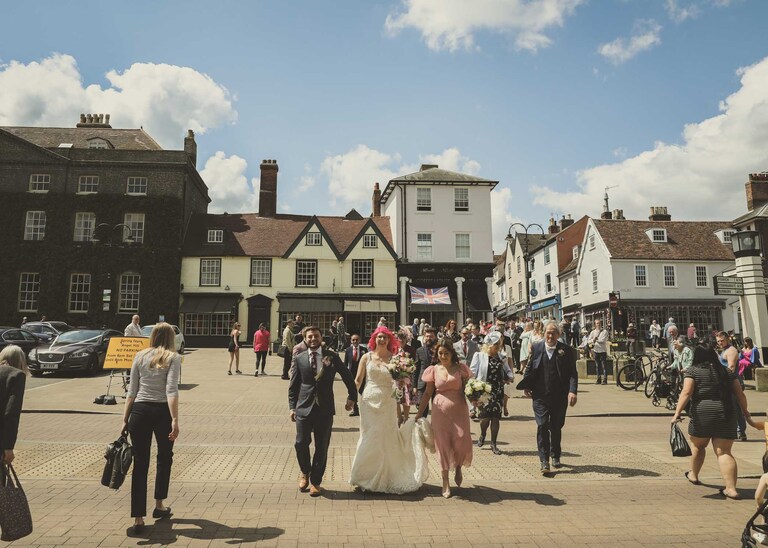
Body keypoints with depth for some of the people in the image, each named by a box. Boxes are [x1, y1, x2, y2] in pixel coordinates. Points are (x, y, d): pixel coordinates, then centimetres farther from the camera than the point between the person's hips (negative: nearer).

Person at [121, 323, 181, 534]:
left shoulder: (140, 356, 9)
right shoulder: (173, 358, -2)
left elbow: (131, 391, 9)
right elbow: (171, 390, -14)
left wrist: (125, 420, 14)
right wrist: (175, 420, -18)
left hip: (140, 411, 2)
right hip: (162, 412, -2)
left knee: (140, 464, 6)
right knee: (164, 458, 20)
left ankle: (138, 519, 7)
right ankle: (159, 506, 31)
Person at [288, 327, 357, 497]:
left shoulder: (332, 356, 1)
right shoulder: (300, 358, 2)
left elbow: (348, 377, 12)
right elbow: (293, 385, 7)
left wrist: (352, 397, 13)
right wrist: (292, 407, 2)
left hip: (325, 409, 0)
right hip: (304, 408, 0)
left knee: (322, 447, 6)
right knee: (301, 444, -2)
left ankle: (315, 481, 23)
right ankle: (305, 472, 28)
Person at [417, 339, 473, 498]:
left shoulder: (460, 368, 3)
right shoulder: (434, 370, 5)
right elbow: (427, 393, 8)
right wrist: (419, 413, 6)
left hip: (459, 409, -1)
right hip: (440, 410, 1)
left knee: (462, 440, -10)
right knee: (443, 444, 2)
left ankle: (458, 468, 23)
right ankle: (446, 483, 16)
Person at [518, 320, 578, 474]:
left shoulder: (567, 350, -2)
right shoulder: (536, 348, 2)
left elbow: (572, 373, -4)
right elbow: (529, 368, 8)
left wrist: (573, 391, -16)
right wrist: (526, 386, 0)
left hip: (560, 397, 0)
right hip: (540, 396, 0)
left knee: (556, 427, 14)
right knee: (542, 426, -6)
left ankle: (555, 456, 34)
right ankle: (544, 461, 0)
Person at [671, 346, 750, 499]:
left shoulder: (692, 371, 1)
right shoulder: (727, 372, 14)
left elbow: (686, 393, -12)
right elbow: (740, 394, 13)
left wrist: (677, 413, -16)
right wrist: (745, 411, 28)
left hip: (702, 413, -3)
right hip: (727, 415, 3)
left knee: (697, 445, 18)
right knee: (724, 452, 4)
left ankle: (694, 475, 34)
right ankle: (731, 488, -3)